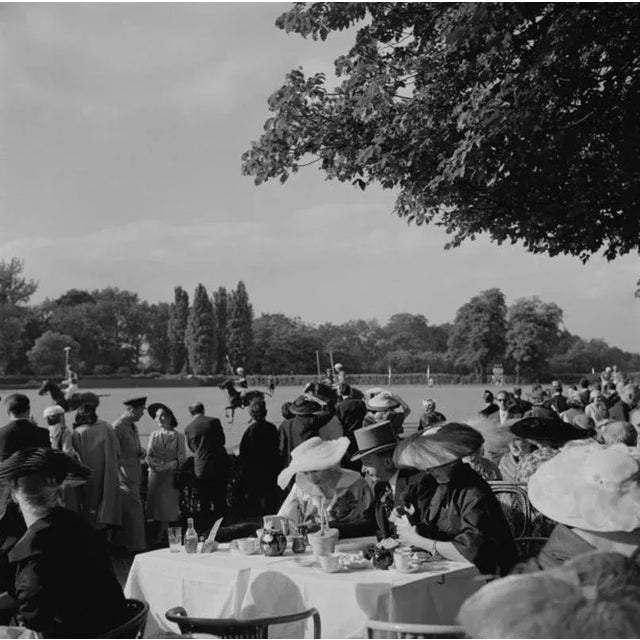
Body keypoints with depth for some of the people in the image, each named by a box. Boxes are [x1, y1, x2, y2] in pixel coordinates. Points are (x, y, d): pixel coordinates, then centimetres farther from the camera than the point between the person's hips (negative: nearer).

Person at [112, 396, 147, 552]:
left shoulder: (133, 426, 14)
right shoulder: (117, 427, -15)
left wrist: (141, 452, 5)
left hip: (134, 475, 9)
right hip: (125, 476, -9)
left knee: (127, 512, 14)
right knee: (134, 511, -7)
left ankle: (122, 542, 22)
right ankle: (136, 546, -2)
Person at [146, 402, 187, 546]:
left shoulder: (178, 436, 2)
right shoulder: (153, 436, 11)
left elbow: (181, 459, -2)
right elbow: (148, 456, 8)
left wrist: (167, 465, -14)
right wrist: (155, 464, -11)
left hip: (170, 476, -2)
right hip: (155, 475, 2)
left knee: (167, 506, -5)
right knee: (157, 505, -2)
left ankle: (160, 538, 1)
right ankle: (161, 537, 6)